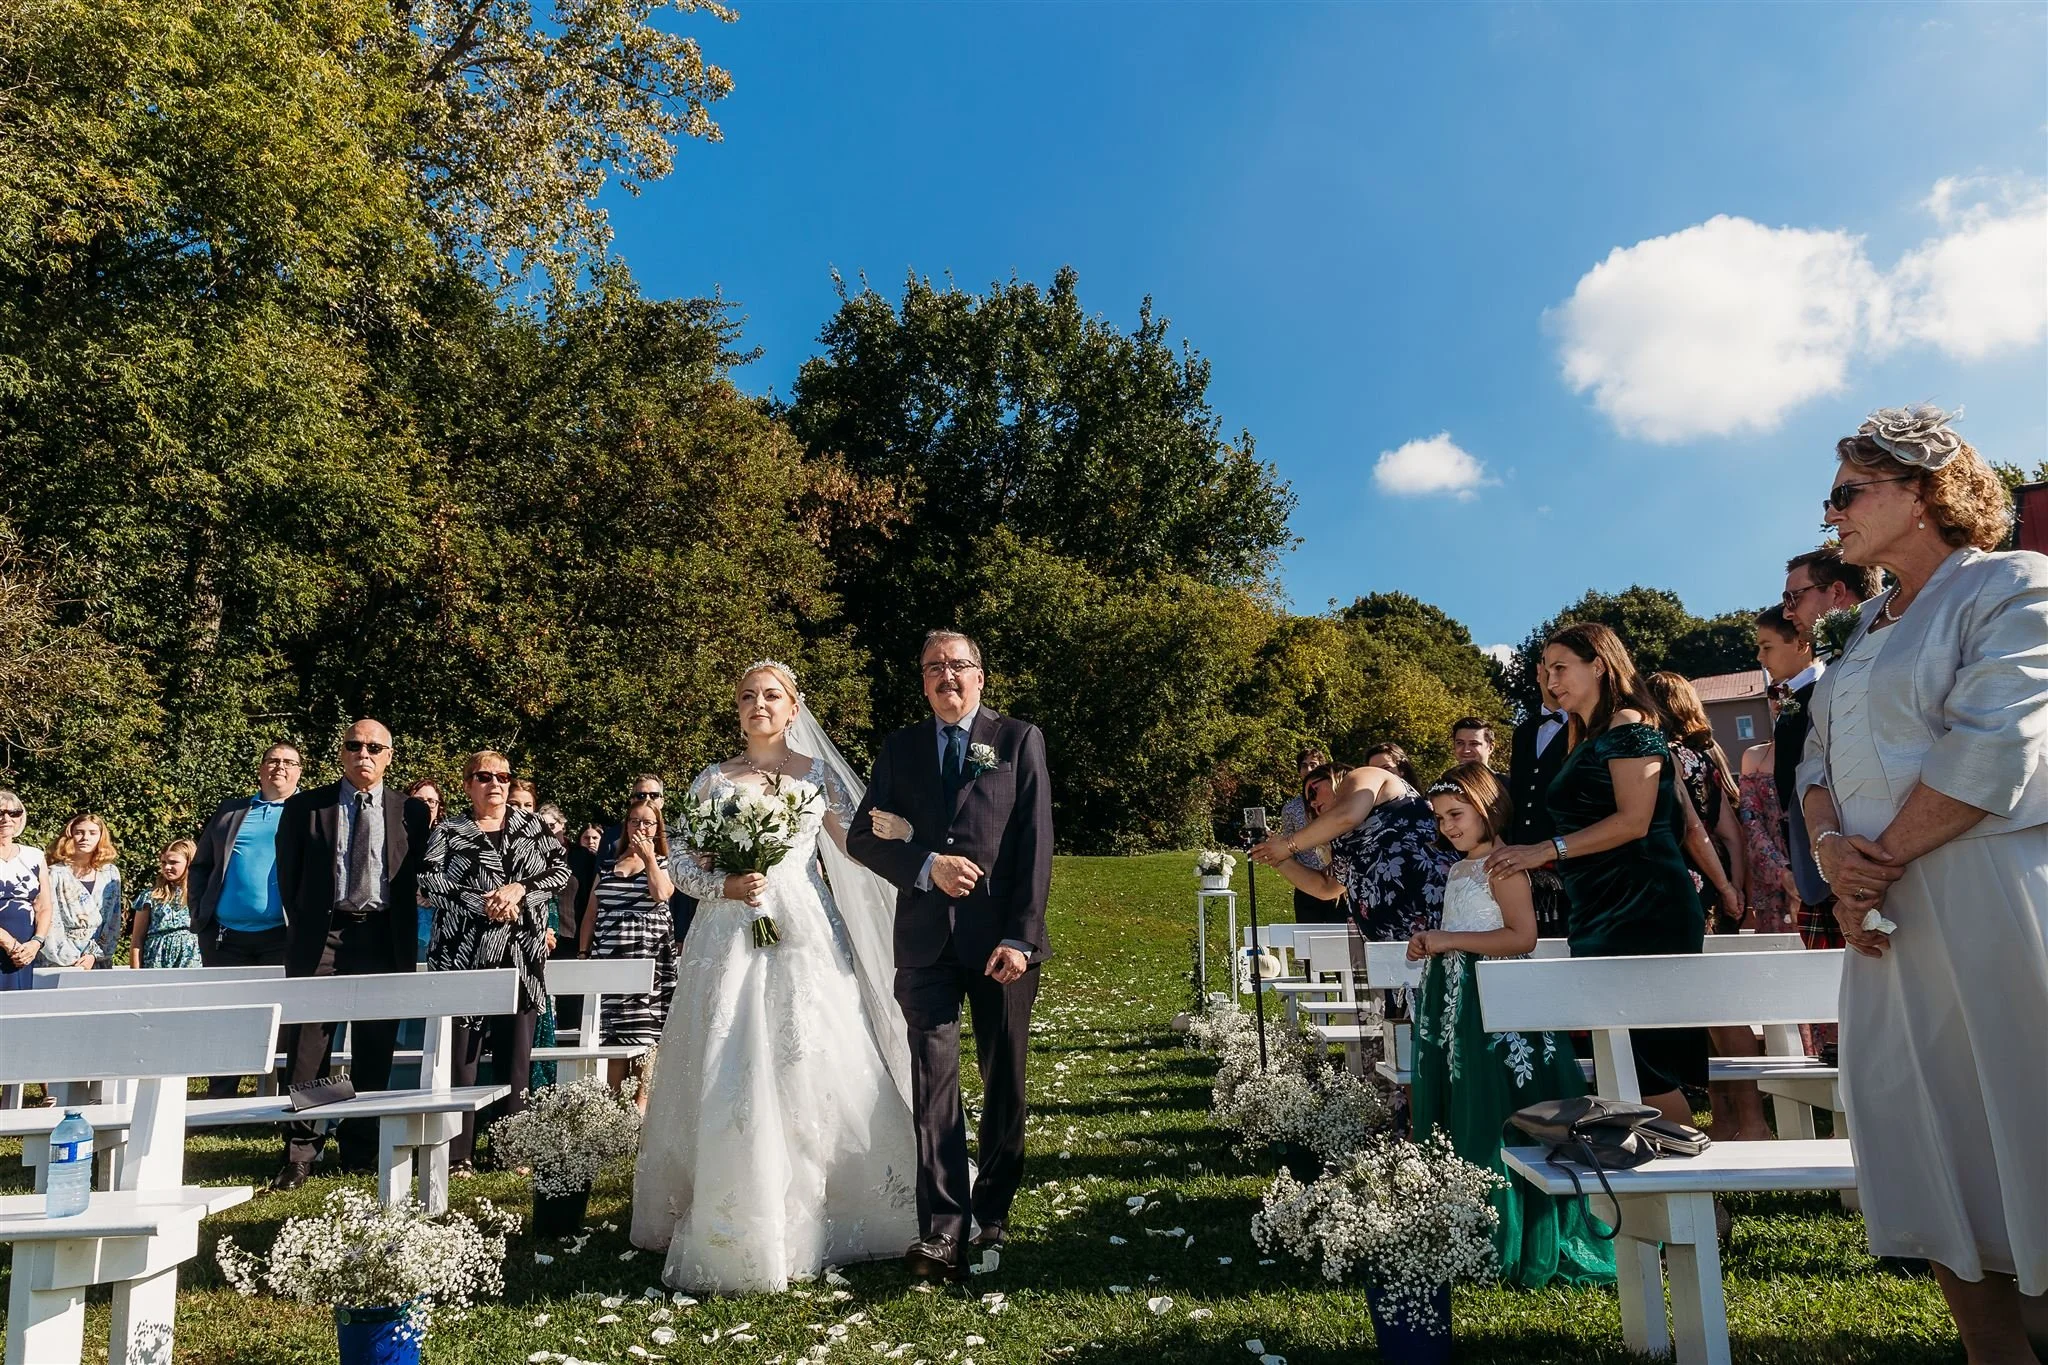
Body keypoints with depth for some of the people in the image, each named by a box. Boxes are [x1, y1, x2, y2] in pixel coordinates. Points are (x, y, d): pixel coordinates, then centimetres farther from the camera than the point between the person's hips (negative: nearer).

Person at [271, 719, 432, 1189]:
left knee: (374, 1053, 6)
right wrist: (305, 927, 6)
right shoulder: (303, 807, 7)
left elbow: (417, 878, 9)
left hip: (384, 939, 1)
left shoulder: (411, 811, 8)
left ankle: (361, 1151, 18)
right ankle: (300, 1153, 8)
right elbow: (288, 876, 10)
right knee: (307, 1051, -1)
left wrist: (403, 933, 2)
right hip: (320, 938, 0)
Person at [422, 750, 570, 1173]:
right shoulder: (448, 831, 6)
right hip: (464, 955, -2)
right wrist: (482, 904, -16)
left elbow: (560, 869, 4)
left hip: (522, 957, 2)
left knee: (516, 1055, 5)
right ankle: (457, 1153, 5)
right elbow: (428, 883, -6)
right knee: (461, 1053, -3)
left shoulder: (533, 826, 12)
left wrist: (518, 889, -11)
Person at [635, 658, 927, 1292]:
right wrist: (725, 885, -10)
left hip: (805, 936, 0)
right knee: (731, 1075, -1)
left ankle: (814, 1221, 14)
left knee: (813, 1068, -2)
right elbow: (681, 860, 8)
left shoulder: (818, 774, 8)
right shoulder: (712, 780, 8)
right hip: (731, 939, 0)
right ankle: (738, 1231, 12)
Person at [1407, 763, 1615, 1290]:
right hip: (1451, 1001, 10)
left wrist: (1450, 940, -21)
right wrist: (1430, 945, 8)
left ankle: (1508, 1243, 7)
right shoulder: (1458, 870, 15)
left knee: (1494, 1121, -4)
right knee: (1455, 1117, 14)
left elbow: (1522, 937, -21)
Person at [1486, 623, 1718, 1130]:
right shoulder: (1588, 739, 19)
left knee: (1646, 1060, -8)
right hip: (1601, 914, 9)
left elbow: (1634, 820, -17)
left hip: (1642, 912, -9)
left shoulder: (1629, 725, -7)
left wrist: (1547, 850, -19)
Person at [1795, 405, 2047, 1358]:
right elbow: (1820, 759, 15)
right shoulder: (1869, 629, 19)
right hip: (1887, 918, 8)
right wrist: (1831, 844, -4)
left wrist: (1881, 860, -12)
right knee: (1938, 1168, 10)